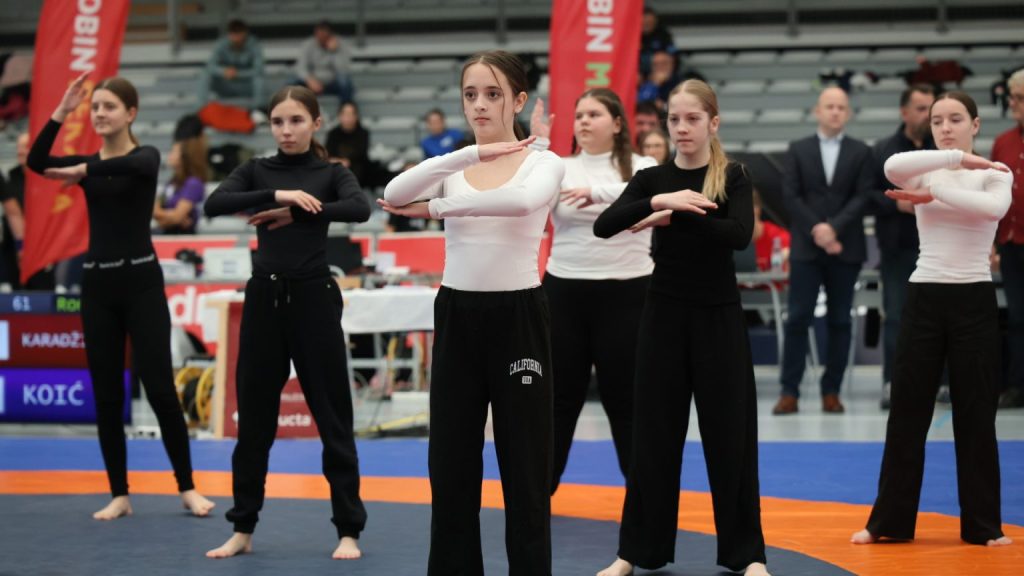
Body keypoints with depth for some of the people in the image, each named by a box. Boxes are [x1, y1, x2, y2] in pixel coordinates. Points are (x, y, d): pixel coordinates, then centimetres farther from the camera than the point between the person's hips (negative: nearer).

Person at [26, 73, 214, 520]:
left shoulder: (146, 156, -2)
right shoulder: (85, 163, 9)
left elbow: (130, 165, -29)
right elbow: (36, 161, -11)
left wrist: (84, 171, -24)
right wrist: (61, 113, -16)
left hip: (141, 281, -4)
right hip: (97, 284, 4)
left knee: (159, 389, -5)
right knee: (106, 394, 5)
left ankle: (187, 488, 8)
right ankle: (119, 494, 13)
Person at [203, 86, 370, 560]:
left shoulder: (331, 173, 2)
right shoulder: (257, 171, 7)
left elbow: (360, 209, -20)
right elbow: (214, 204, -12)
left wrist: (297, 214, -20)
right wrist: (278, 195, -20)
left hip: (314, 297, -2)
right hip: (264, 297, 2)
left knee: (332, 417, 1)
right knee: (254, 418, 7)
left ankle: (348, 530, 8)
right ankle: (243, 529, 17)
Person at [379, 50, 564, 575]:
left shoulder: (544, 163, -3)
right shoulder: (451, 167, 5)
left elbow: (521, 201, -28)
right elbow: (394, 194, -17)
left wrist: (435, 209, -21)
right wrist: (471, 154, -25)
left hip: (518, 318, -3)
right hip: (456, 319, 3)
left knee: (524, 468, 1)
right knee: (450, 466, 7)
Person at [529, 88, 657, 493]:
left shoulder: (641, 167, 0)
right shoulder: (561, 168, 5)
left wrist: (597, 192, -37)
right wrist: (538, 145, -20)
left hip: (624, 295, -2)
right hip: (565, 292, 2)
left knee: (625, 399, 5)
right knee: (559, 396, 8)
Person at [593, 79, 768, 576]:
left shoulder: (733, 177, -2)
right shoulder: (653, 178, 3)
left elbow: (740, 234, -20)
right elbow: (603, 226, -12)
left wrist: (674, 217, -23)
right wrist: (659, 201, -24)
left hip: (718, 314, -2)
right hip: (664, 312, 2)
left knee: (729, 432, 2)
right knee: (653, 431, 6)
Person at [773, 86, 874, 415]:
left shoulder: (861, 153, 7)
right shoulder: (798, 151, 9)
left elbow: (862, 198, -2)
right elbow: (790, 196, 1)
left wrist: (834, 228, -14)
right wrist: (816, 230, -11)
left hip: (845, 249, 0)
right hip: (806, 248, 0)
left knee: (839, 321, 3)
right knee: (798, 318, -4)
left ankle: (831, 391, 8)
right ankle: (789, 392, -4)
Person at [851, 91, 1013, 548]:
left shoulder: (995, 173, 1)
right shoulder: (925, 172, 4)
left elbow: (994, 207, -23)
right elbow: (892, 167, -21)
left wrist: (933, 194, -22)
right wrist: (958, 159, -22)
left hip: (974, 300, -1)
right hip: (924, 298, 1)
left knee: (976, 415, 4)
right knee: (907, 412, 4)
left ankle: (983, 524, 13)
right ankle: (889, 520, 12)